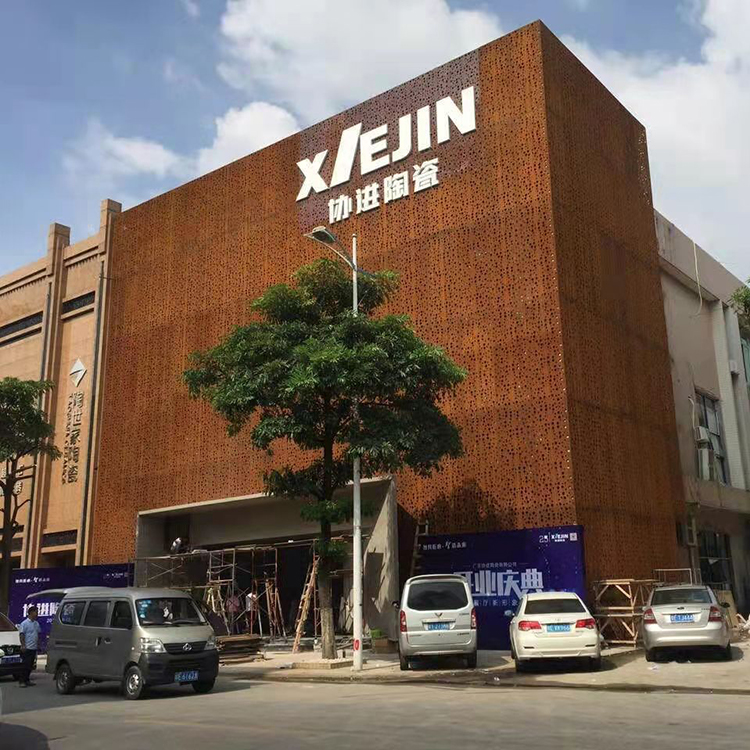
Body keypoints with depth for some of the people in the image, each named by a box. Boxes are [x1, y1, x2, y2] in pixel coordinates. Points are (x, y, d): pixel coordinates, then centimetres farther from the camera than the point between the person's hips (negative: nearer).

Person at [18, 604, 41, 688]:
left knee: (30, 666, 10)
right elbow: (22, 635, -13)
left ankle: (27, 680, 17)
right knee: (25, 665, -7)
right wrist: (23, 645, -19)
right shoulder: (24, 623, -9)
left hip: (34, 648, 7)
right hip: (27, 648, -7)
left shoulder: (36, 624, 13)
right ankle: (21, 681, -2)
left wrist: (38, 644, 14)